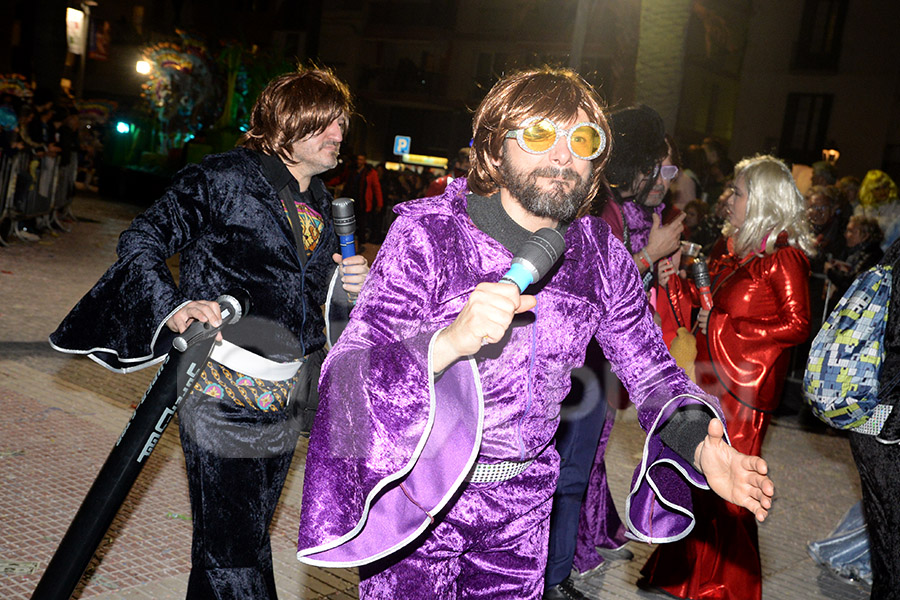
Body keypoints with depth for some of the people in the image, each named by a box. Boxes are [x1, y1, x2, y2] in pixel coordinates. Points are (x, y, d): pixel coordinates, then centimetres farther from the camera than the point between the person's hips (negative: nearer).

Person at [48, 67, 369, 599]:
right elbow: (143, 241, -8)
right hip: (224, 393, -7)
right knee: (232, 548, -3)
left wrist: (345, 285, 0)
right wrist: (172, 308, -23)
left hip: (284, 399, 7)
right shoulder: (225, 177, -9)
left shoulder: (319, 202, 12)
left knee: (245, 539, 18)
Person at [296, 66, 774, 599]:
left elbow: (650, 369, -1)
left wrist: (699, 444, -22)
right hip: (421, 489, -3)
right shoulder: (427, 231, -18)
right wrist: (447, 343, -43)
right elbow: (348, 370, -24)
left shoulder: (601, 255, -5)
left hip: (523, 499, 4)